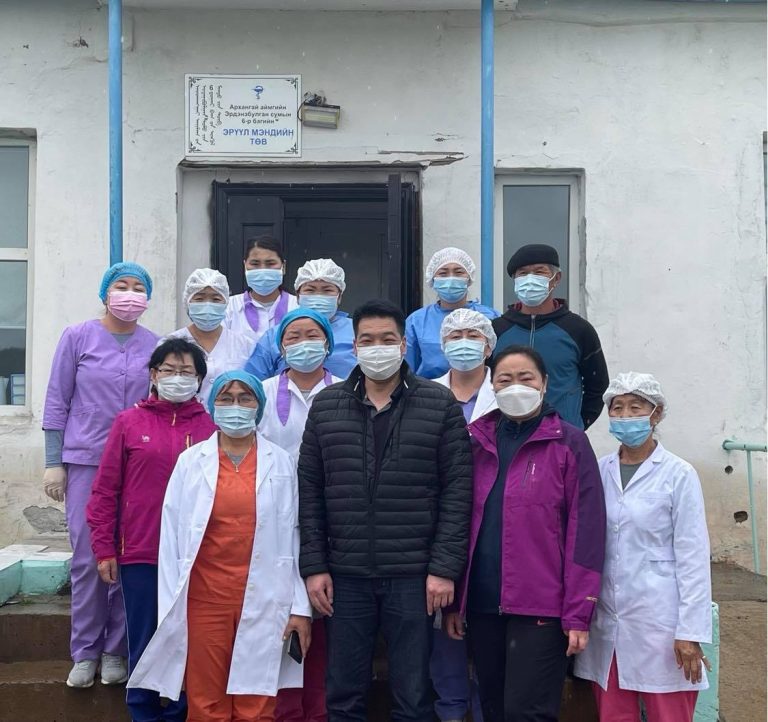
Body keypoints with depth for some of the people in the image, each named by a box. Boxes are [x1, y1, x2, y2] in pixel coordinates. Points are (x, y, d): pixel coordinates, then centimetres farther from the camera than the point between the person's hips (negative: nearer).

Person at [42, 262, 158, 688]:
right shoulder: (77, 338, 2)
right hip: (85, 461, -1)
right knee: (87, 557, 1)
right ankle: (85, 652, 13)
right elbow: (57, 402, 4)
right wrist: (53, 463, 0)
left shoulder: (156, 346, 5)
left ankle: (116, 651, 16)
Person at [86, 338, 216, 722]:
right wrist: (104, 549, -1)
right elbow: (105, 490, 3)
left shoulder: (212, 428, 2)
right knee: (144, 645, 8)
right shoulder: (128, 422, 2)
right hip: (140, 556, 0)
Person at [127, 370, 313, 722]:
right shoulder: (190, 460, 4)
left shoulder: (281, 462, 4)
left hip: (263, 601, 0)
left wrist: (300, 605, 0)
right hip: (203, 599, 0)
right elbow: (171, 536, 4)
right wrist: (171, 607, 0)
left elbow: (293, 537, 4)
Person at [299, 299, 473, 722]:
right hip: (345, 576, 2)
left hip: (414, 576, -2)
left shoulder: (440, 405, -1)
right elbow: (309, 491, 6)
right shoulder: (325, 406, 6)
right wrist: (314, 566, 0)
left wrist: (444, 567, -9)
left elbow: (457, 490, -4)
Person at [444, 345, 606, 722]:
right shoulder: (476, 442, 9)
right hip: (482, 605, 4)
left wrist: (578, 614, -11)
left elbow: (585, 532, -6)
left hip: (541, 606, -4)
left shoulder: (569, 444, -2)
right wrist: (454, 600, 6)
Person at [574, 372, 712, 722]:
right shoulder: (599, 471, 5)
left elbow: (693, 557, -7)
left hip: (658, 621, -4)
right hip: (606, 621, 4)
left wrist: (690, 632, -10)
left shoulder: (679, 474, -6)